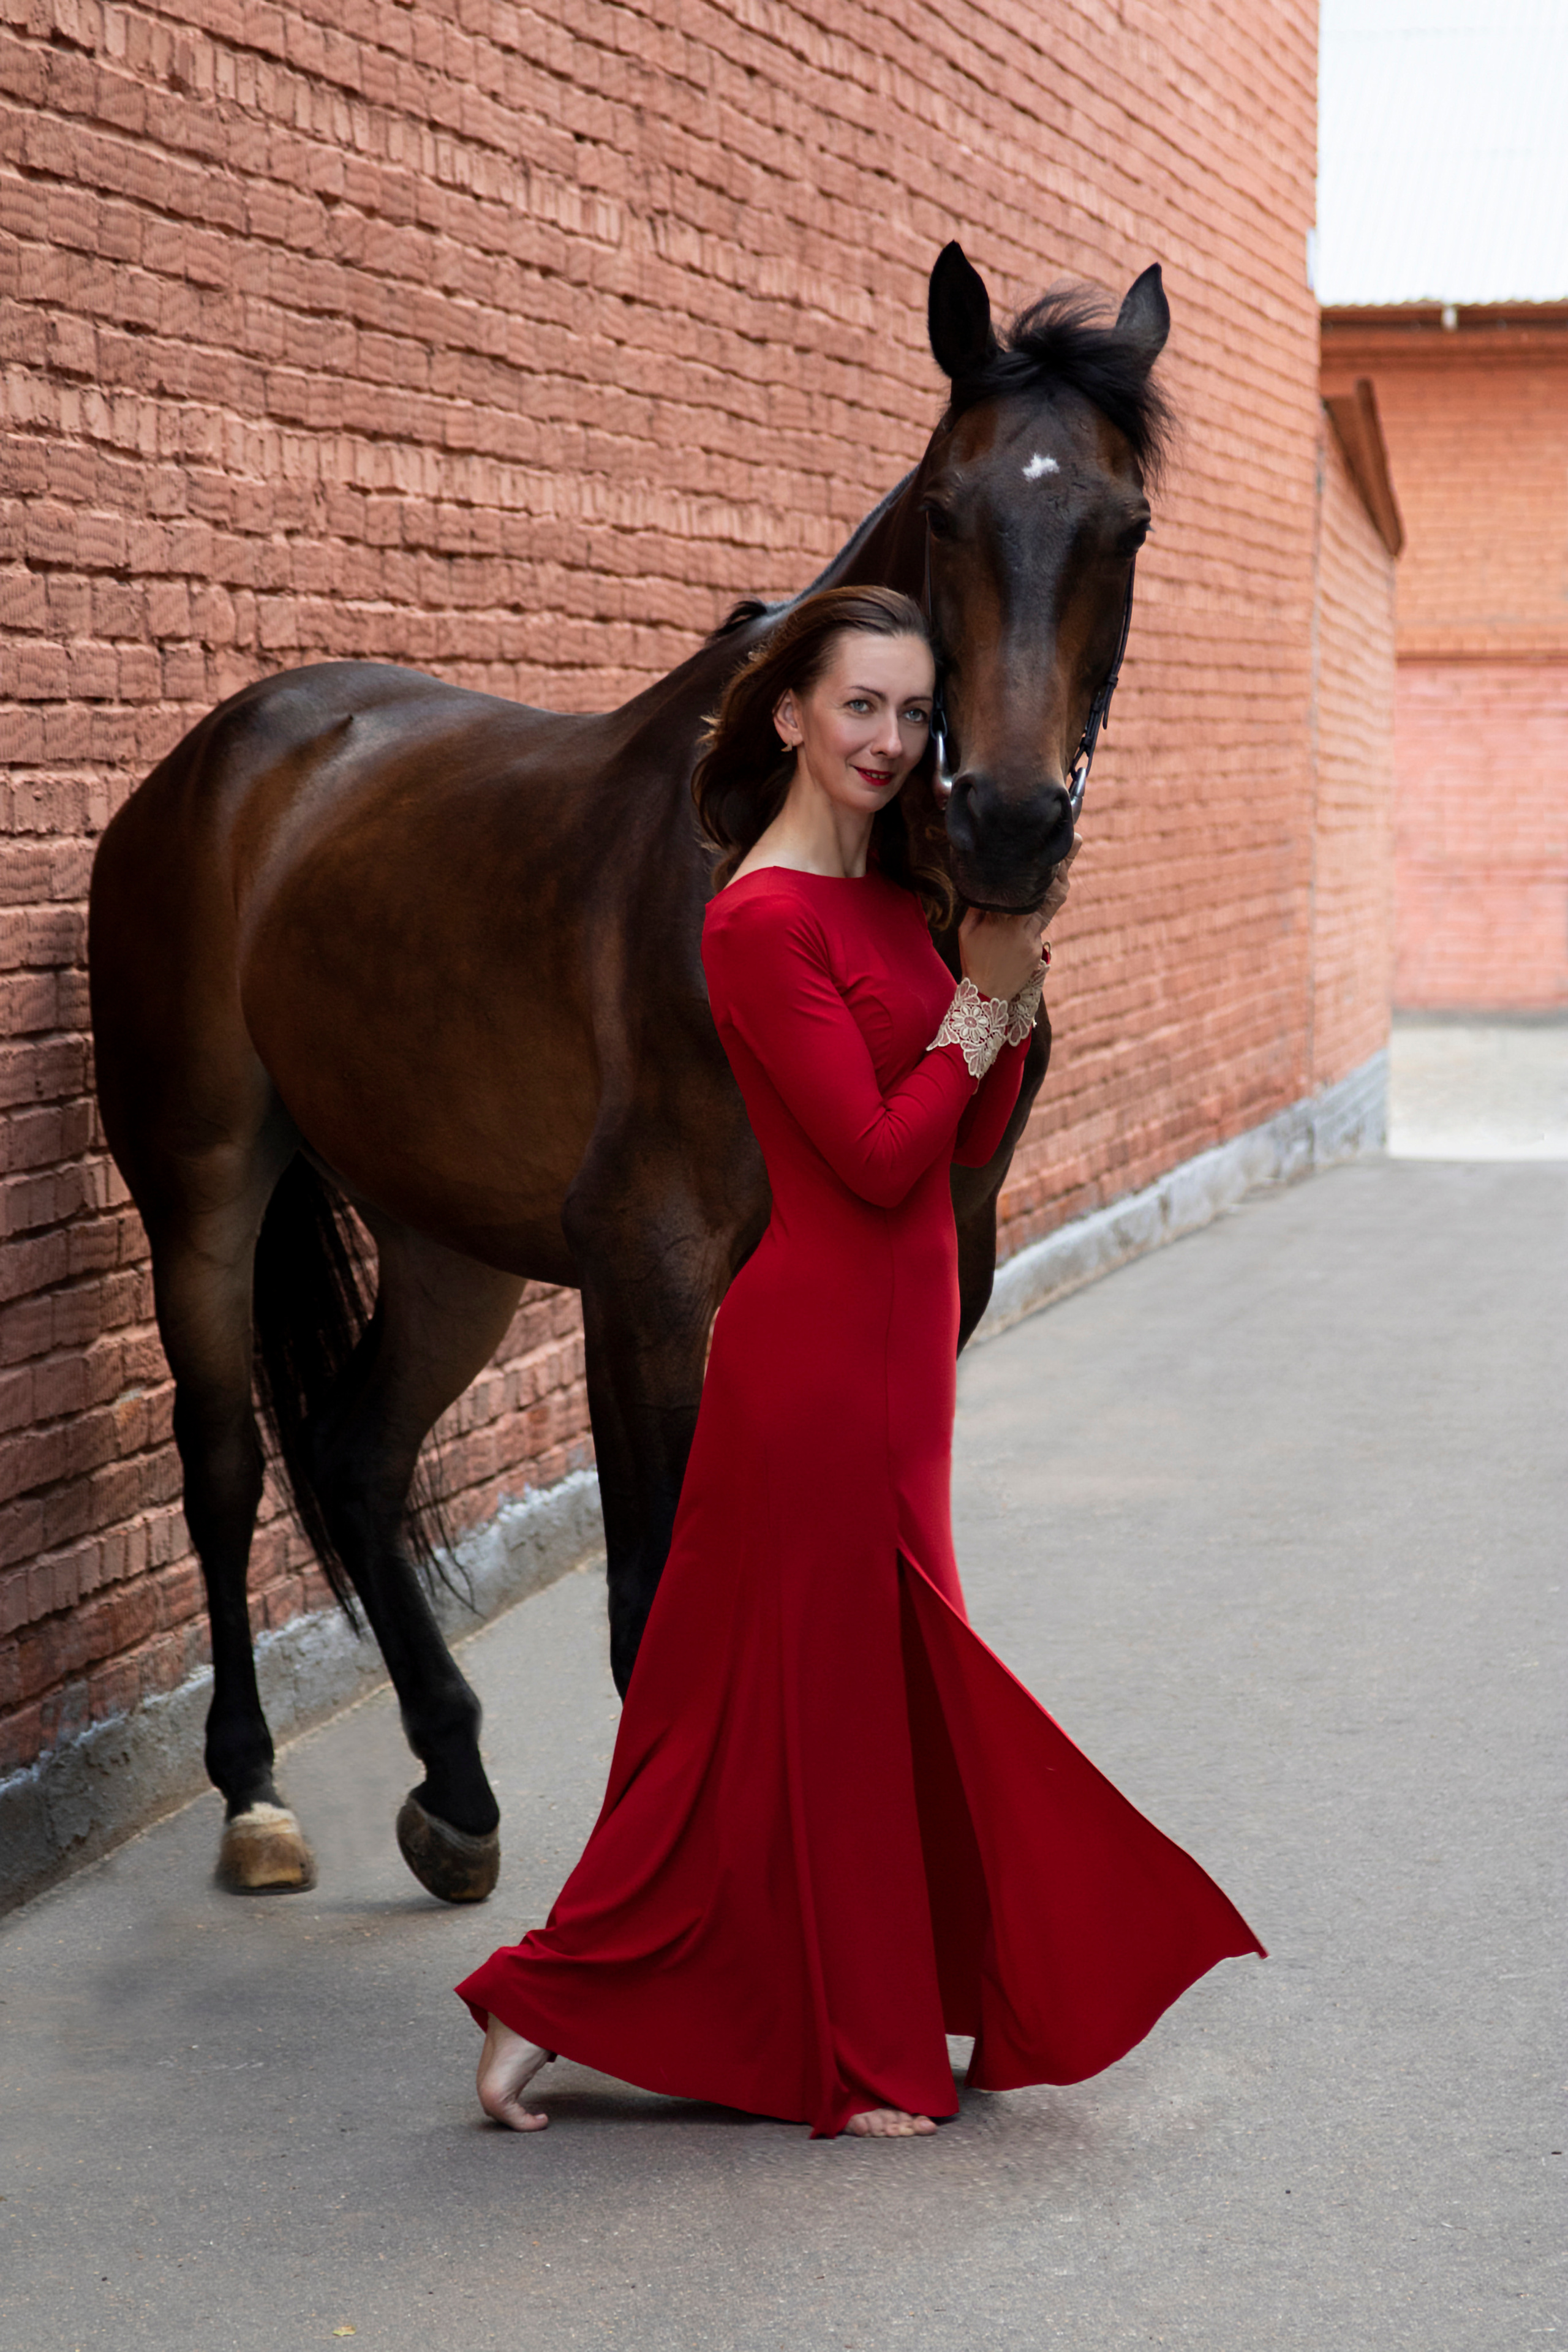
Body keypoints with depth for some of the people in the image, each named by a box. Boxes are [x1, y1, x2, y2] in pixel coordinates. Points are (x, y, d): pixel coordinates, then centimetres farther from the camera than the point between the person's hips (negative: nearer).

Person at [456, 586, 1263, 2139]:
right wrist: (983, 993, -12)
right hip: (823, 1346, -9)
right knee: (815, 1679, 1)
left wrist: (1018, 988, -2)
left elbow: (969, 1144, 11)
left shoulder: (894, 900, 11)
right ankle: (847, 2057, 14)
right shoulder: (767, 920, -16)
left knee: (874, 1677, 16)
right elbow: (882, 1157, -20)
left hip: (895, 1338, 10)